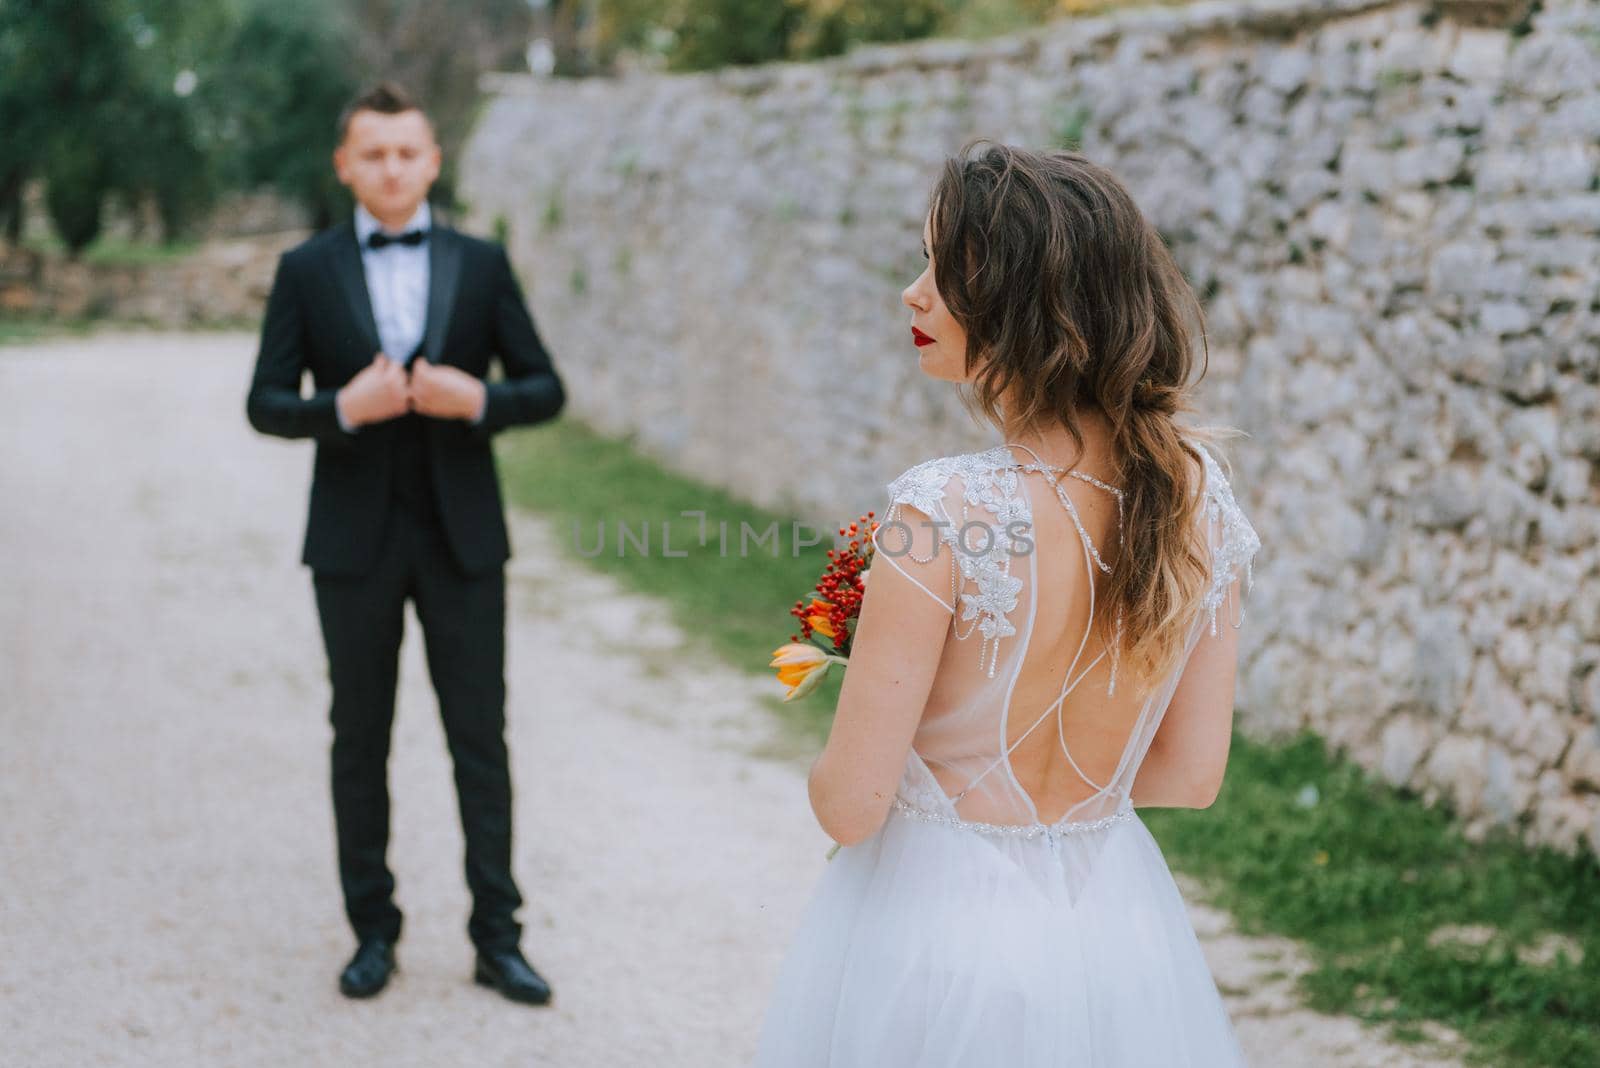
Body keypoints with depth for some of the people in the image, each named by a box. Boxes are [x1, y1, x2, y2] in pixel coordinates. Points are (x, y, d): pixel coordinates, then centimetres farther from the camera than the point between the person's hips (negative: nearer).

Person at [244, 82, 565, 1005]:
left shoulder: (481, 265, 3)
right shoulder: (306, 272, 2)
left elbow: (546, 390, 3)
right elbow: (267, 404, 0)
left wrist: (477, 399, -16)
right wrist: (343, 408, -19)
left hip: (462, 537, 0)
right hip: (356, 540, 0)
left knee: (481, 739, 3)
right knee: (360, 742, 8)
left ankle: (498, 937, 12)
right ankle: (374, 930, 21)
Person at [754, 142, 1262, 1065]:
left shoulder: (945, 513, -25)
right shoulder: (1201, 494, -8)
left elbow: (850, 806, -19)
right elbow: (1192, 775, 0)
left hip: (938, 924, -5)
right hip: (1117, 921, 5)